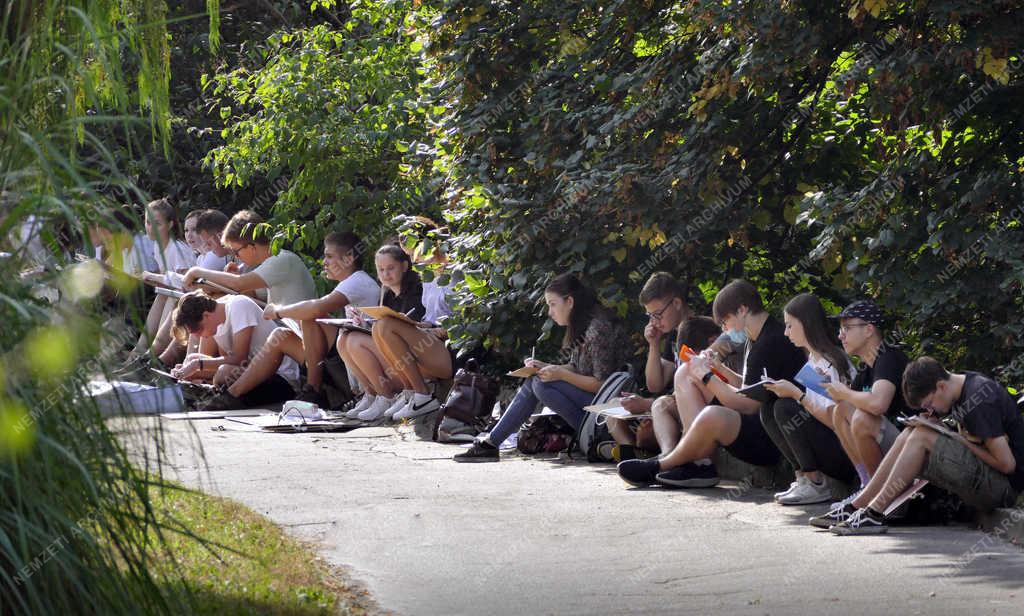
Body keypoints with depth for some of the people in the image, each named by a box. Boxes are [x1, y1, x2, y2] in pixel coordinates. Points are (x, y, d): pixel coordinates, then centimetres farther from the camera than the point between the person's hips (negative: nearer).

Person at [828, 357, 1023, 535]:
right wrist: (932, 422, -2)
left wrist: (962, 440, -13)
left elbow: (1007, 464, -22)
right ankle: (854, 509, -1)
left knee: (921, 437, -19)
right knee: (910, 434, 3)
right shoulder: (963, 385, 8)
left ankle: (874, 515, -19)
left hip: (1005, 487, -10)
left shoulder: (979, 400, -21)